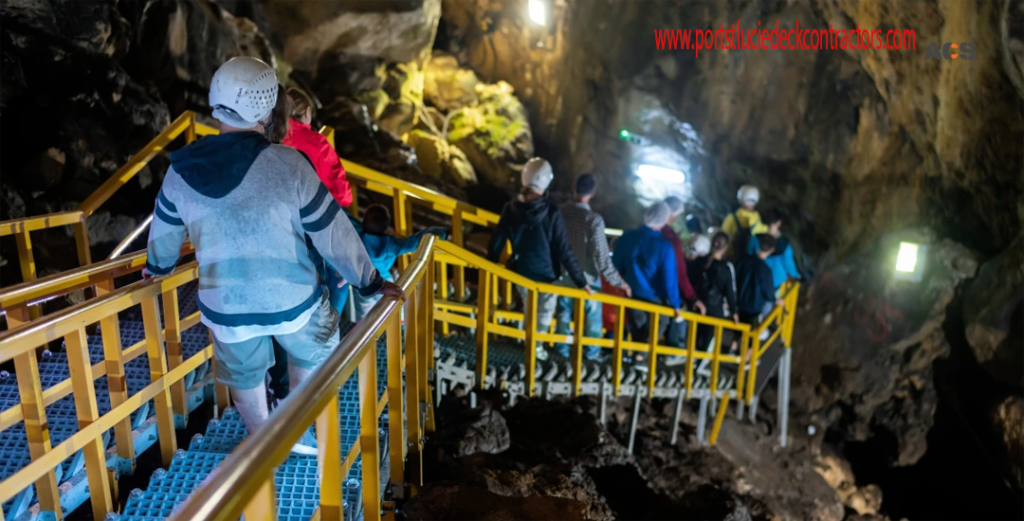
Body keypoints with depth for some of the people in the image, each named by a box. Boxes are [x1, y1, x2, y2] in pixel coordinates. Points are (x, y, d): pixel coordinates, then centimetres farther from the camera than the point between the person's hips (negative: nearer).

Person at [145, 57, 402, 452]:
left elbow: (164, 231, 11)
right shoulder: (287, 163, -21)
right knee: (313, 356, 27)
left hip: (226, 306, 3)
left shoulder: (181, 171, -7)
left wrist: (158, 266, 33)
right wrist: (370, 283, -4)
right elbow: (332, 233, -16)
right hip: (291, 300, -3)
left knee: (244, 377, 26)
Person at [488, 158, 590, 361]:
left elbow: (497, 241, -4)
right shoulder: (552, 213, -25)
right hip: (546, 275, -4)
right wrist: (581, 281, -14)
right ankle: (535, 346, 33)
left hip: (520, 272, 4)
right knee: (544, 313, 22)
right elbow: (564, 251, -22)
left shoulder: (511, 208, -14)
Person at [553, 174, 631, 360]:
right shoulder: (594, 220, -23)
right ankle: (591, 353, 28)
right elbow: (601, 257, -22)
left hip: (563, 275, 4)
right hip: (587, 278, -3)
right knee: (592, 316, 17)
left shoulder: (559, 212, -11)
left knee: (563, 313, 20)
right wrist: (619, 282, -12)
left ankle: (561, 350, 31)